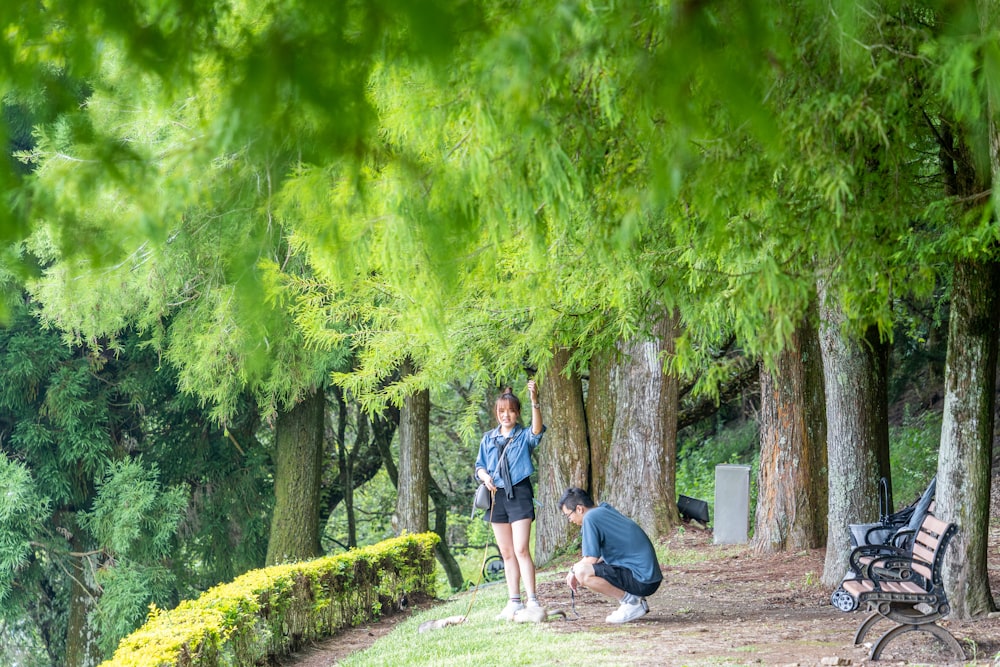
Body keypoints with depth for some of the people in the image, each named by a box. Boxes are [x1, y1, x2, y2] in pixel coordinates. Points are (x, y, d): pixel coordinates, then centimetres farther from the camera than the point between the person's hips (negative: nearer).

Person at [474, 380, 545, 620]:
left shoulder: (524, 437, 1)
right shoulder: (488, 439, 13)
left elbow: (537, 429, -21)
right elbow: (479, 466, 14)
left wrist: (535, 402, -35)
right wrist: (485, 476, -10)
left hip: (519, 494, -5)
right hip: (497, 495, 5)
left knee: (521, 549, -15)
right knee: (506, 553, 7)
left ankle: (532, 601, -17)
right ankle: (514, 602, 11)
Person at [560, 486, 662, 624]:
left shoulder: (591, 517, -12)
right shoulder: (606, 510, 17)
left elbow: (591, 559, -14)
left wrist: (573, 571, 4)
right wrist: (577, 568, 17)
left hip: (642, 581, -10)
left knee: (582, 572, -21)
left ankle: (631, 601, -8)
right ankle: (637, 602, 13)